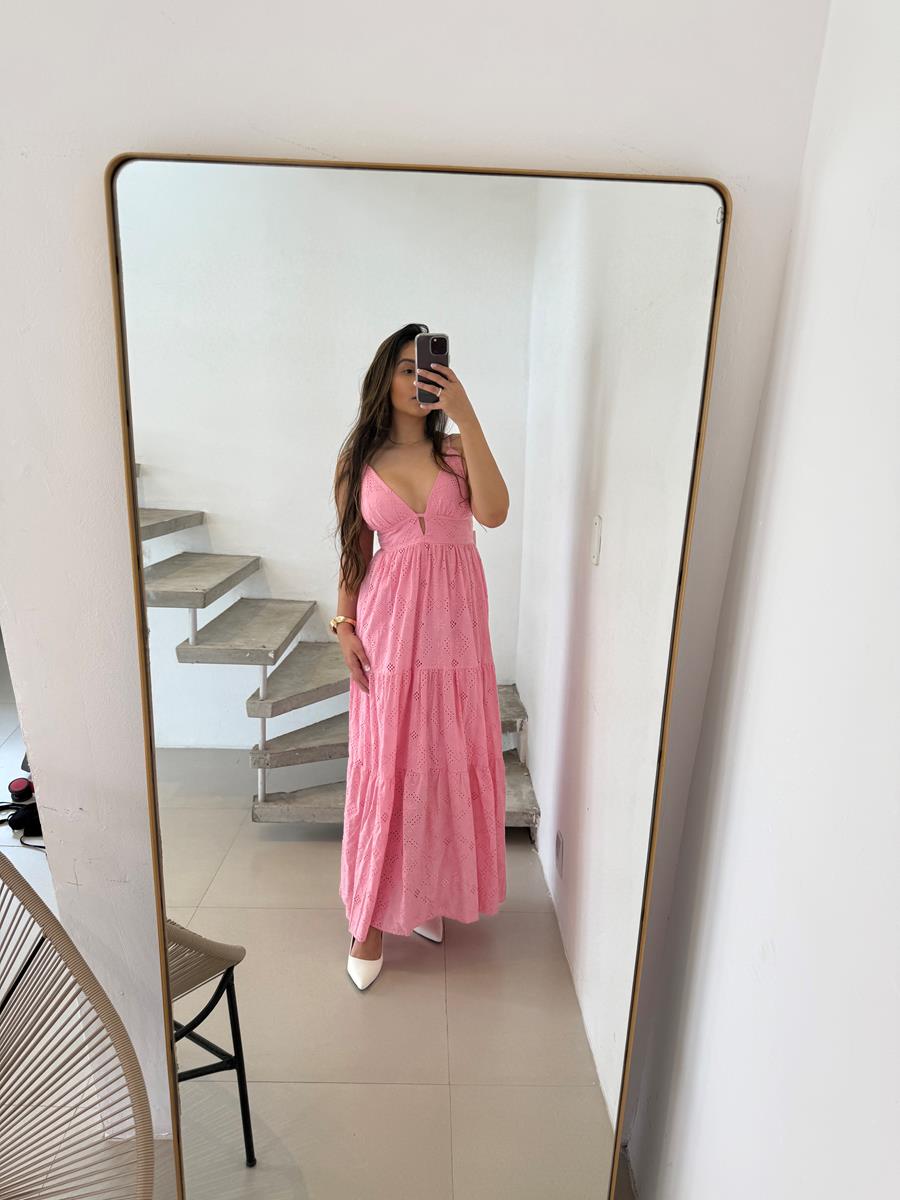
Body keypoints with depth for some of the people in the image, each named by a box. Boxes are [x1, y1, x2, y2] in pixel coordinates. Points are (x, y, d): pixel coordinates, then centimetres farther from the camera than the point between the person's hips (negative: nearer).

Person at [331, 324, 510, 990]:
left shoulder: (457, 449, 4)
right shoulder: (358, 460, 5)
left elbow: (494, 512, -15)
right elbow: (353, 552, 8)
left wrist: (466, 416, -18)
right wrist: (345, 626, -2)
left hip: (455, 623, 1)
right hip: (389, 621, -1)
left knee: (449, 763, 10)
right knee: (385, 766, 4)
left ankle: (431, 891, 32)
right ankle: (374, 916, 21)